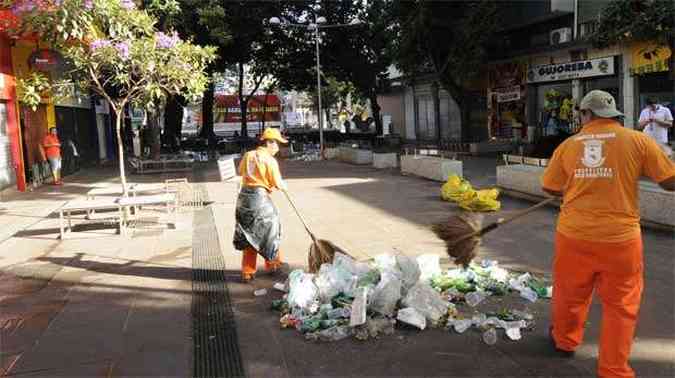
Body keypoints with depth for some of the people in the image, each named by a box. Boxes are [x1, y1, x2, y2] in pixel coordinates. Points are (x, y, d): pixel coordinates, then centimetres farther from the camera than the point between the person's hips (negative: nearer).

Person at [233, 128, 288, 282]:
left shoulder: (248, 155, 6)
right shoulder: (270, 160, -11)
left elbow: (240, 171, 24)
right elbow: (278, 183, -8)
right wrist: (283, 186, 13)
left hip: (244, 196, 6)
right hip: (260, 197, -6)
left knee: (248, 235, 15)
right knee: (269, 232, 15)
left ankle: (247, 272, 18)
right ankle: (272, 265, 30)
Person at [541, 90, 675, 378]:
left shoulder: (568, 145, 2)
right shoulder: (638, 140, -4)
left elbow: (549, 187, 10)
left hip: (574, 235, 2)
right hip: (620, 238, -2)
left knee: (569, 293, 22)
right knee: (620, 306, 12)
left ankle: (564, 341, 44)